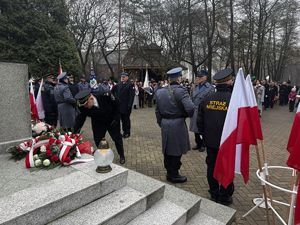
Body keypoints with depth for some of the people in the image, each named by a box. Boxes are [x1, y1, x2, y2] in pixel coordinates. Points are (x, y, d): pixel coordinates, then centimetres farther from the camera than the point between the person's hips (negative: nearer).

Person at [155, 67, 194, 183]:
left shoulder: (160, 91, 5)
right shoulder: (180, 90, -15)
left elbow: (157, 111, 10)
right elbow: (190, 108, -26)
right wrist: (188, 115, -4)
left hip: (165, 124, 6)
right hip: (178, 124, -6)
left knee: (168, 150, 17)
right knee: (176, 151, 8)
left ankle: (169, 172, 32)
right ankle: (174, 175, 22)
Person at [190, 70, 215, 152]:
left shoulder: (210, 88, -10)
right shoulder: (195, 87, 9)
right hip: (194, 112, 6)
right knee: (195, 129, 14)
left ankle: (203, 144, 26)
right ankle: (198, 143, 32)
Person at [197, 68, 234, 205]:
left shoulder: (207, 99, -3)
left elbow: (199, 121, 3)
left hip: (210, 141, 4)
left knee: (212, 167, 16)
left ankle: (214, 194, 32)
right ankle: (224, 197, 27)